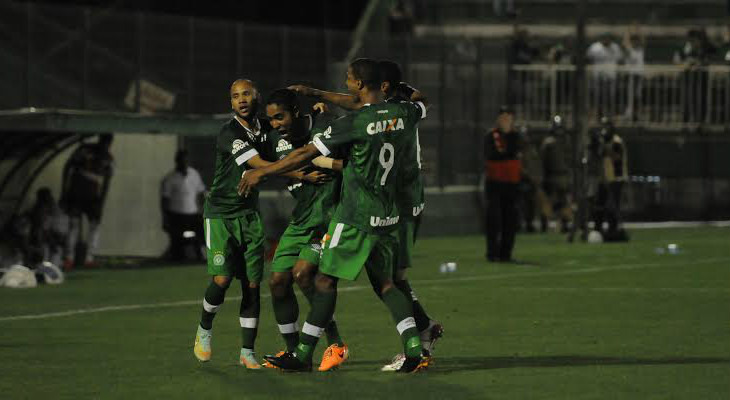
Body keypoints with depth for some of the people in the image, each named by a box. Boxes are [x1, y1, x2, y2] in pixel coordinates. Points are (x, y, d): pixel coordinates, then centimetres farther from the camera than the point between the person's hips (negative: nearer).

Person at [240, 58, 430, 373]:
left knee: (326, 281, 0)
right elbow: (420, 106, 29)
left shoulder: (354, 123, -16)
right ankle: (414, 350, -4)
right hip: (387, 217, 7)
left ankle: (303, 355, 3)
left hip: (355, 217, -7)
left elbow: (306, 154, -12)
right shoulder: (403, 113, 2)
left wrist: (260, 173, -4)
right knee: (384, 284, 11)